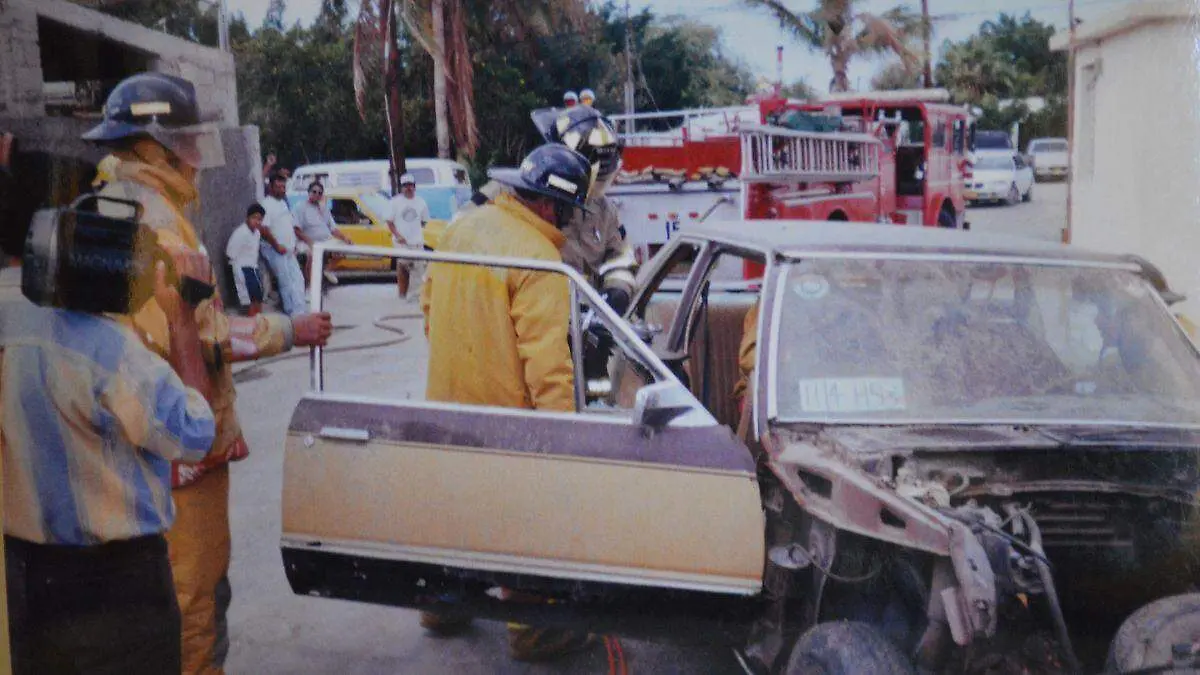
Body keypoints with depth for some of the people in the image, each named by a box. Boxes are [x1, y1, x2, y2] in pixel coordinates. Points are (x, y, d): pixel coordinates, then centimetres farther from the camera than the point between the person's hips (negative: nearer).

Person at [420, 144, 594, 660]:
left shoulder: (461, 229, 4)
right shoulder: (538, 259, -22)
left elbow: (429, 303, 15)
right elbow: (546, 359, -25)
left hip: (446, 400, 8)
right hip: (505, 413, -8)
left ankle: (442, 607, 38)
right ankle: (530, 631, 19)